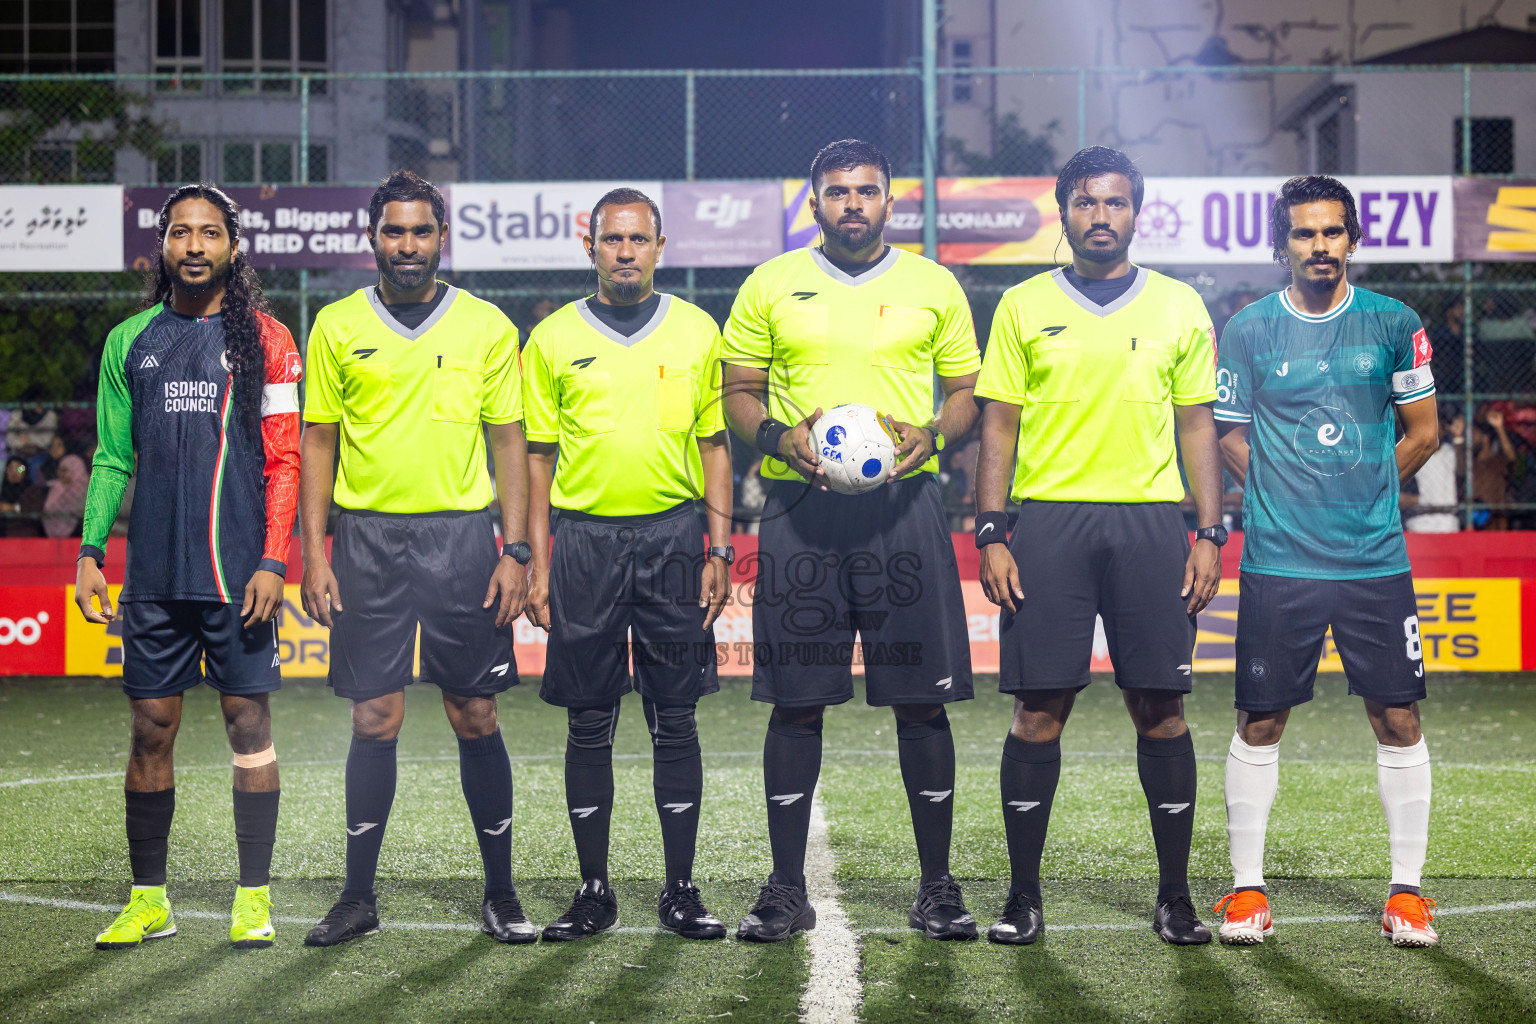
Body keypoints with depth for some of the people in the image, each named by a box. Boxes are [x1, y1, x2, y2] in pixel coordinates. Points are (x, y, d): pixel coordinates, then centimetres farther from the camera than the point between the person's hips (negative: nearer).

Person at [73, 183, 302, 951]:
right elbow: (112, 460, 13)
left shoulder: (264, 339, 2)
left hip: (239, 572, -3)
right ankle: (148, 898, 14)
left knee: (249, 722, 0)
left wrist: (274, 561, -9)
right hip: (155, 572, 3)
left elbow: (285, 459, -1)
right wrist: (90, 553, 4)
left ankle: (254, 896, 9)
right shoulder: (131, 341, 10)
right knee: (151, 728, 5)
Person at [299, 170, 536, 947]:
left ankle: (501, 893, 13)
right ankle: (358, 896, 13)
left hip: (462, 537, 0)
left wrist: (515, 551, -2)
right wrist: (313, 553, 0)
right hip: (368, 537, 0)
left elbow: (509, 441, 6)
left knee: (475, 717, 2)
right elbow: (317, 442, 8)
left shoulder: (487, 326, 4)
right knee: (375, 720, 2)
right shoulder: (337, 326, 6)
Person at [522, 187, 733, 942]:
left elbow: (714, 444, 10)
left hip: (672, 537, 0)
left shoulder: (696, 331, 7)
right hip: (584, 539, 0)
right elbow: (538, 455, 8)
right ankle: (594, 891, 13)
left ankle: (681, 890, 12)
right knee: (589, 725, 4)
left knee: (674, 720, 3)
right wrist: (538, 564, 1)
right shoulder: (553, 338, 6)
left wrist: (721, 550, 2)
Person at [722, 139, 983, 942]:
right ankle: (786, 889, 10)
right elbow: (737, 393, 11)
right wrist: (778, 437, -9)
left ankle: (937, 887, 11)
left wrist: (930, 436, -8)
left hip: (904, 505, 0)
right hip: (801, 509, 0)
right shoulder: (771, 285, 9)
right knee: (796, 701, 1)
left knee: (922, 697, 0)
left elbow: (966, 390, 13)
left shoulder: (932, 286, 10)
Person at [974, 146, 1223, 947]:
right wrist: (991, 533, -2)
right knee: (1038, 711, -2)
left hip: (1150, 521, 1)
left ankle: (1174, 896, 12)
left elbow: (1198, 426, 11)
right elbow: (998, 426, 7)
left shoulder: (1179, 306, 10)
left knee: (1160, 709, 1)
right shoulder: (1023, 307, 8)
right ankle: (1023, 896, 8)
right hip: (1049, 520, -1)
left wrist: (1210, 533, 3)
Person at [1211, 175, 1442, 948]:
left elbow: (1424, 431, 11)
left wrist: (1362, 493, 7)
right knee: (1259, 724, 3)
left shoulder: (1394, 324, 4)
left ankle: (1406, 892, 14)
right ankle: (1247, 890, 14)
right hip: (1277, 563, 0)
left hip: (1376, 562, 1)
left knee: (1398, 722, 2)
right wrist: (1290, 495, 4)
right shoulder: (1249, 329, 3)